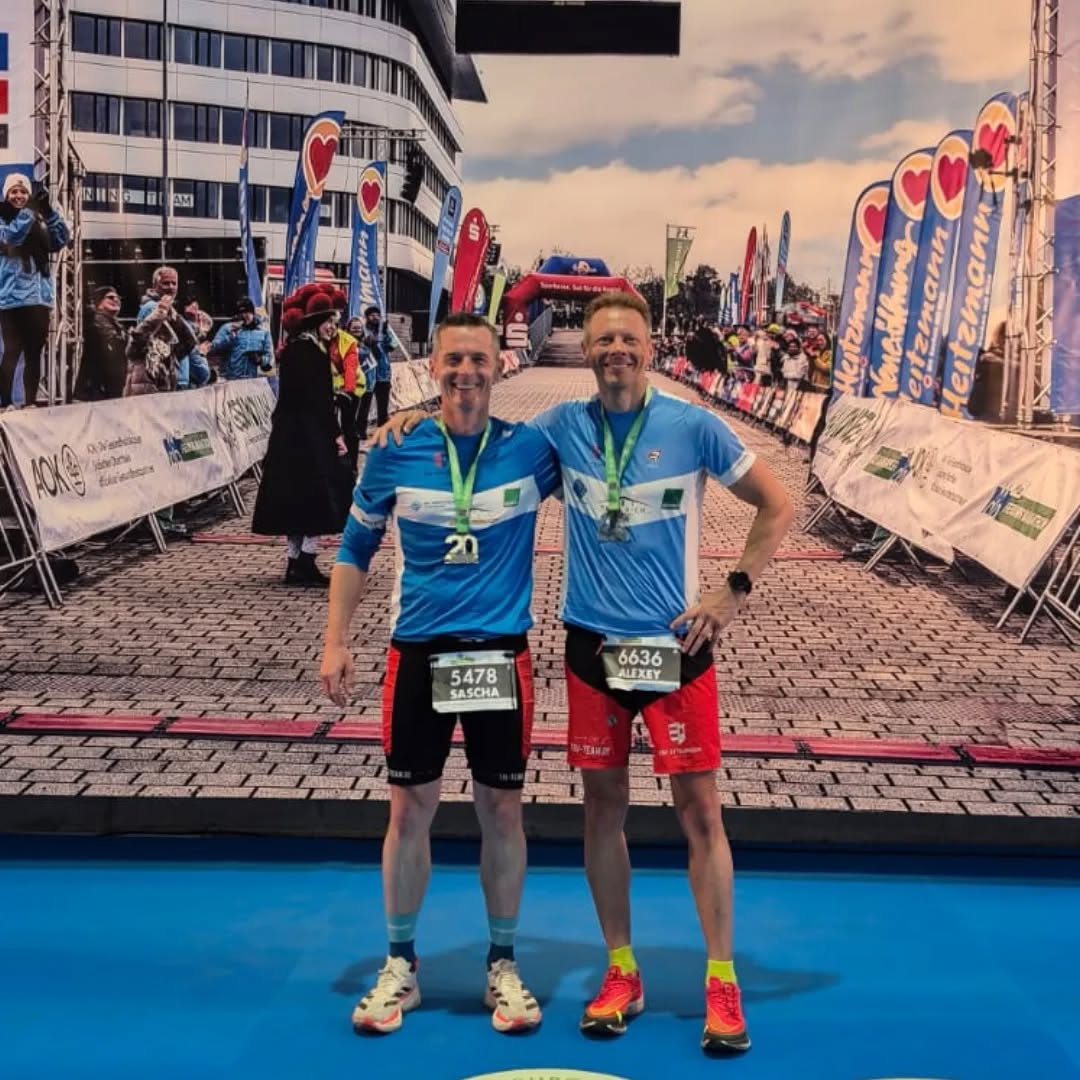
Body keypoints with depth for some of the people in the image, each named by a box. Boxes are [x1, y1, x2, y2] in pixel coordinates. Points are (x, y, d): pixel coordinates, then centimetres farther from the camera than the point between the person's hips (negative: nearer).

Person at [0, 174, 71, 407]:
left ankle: (30, 402, 11)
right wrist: (31, 209, -22)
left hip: (40, 295, 5)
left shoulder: (39, 222, 17)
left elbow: (62, 239, 3)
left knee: (34, 352, 6)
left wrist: (48, 210, -8)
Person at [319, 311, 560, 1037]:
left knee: (502, 810, 9)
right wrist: (337, 642, 2)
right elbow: (356, 549, 7)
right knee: (410, 809, 8)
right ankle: (401, 965, 25)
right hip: (417, 652, 1)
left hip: (501, 654, 0)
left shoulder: (533, 449, -5)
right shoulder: (394, 453, -2)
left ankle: (503, 965, 26)